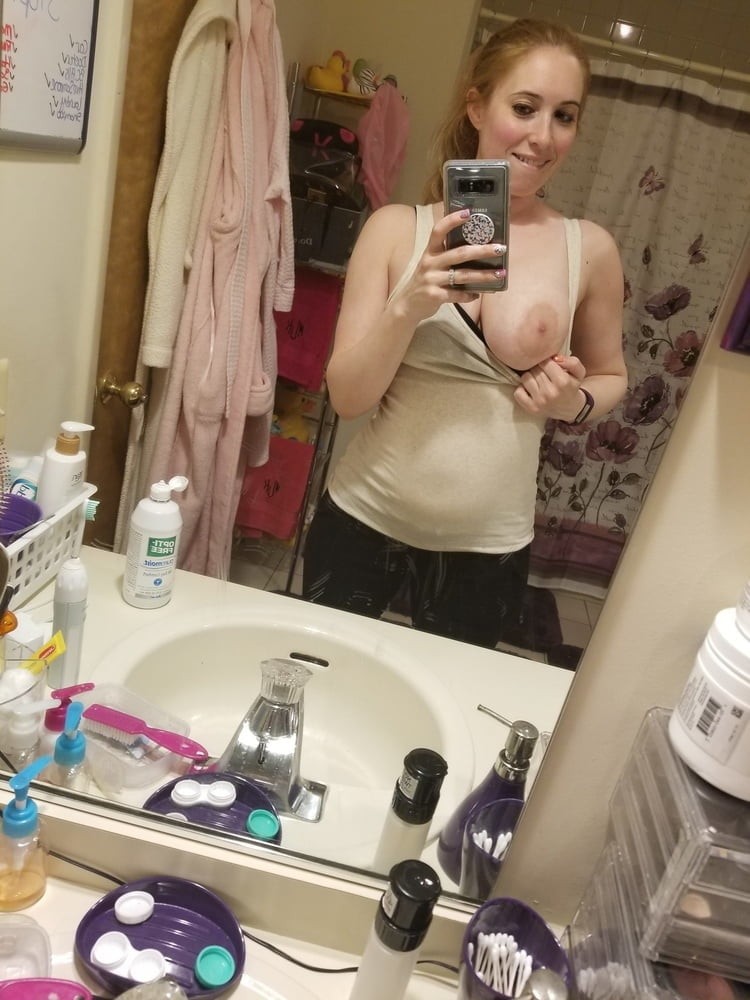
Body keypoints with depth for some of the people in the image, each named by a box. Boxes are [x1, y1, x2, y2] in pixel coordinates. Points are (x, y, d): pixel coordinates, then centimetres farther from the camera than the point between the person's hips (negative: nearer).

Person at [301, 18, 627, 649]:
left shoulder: (590, 251, -4)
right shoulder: (397, 229, -7)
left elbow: (610, 375, 11)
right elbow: (347, 397, -9)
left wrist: (575, 402, -12)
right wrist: (411, 305, -25)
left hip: (488, 550, 1)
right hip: (361, 525, 0)